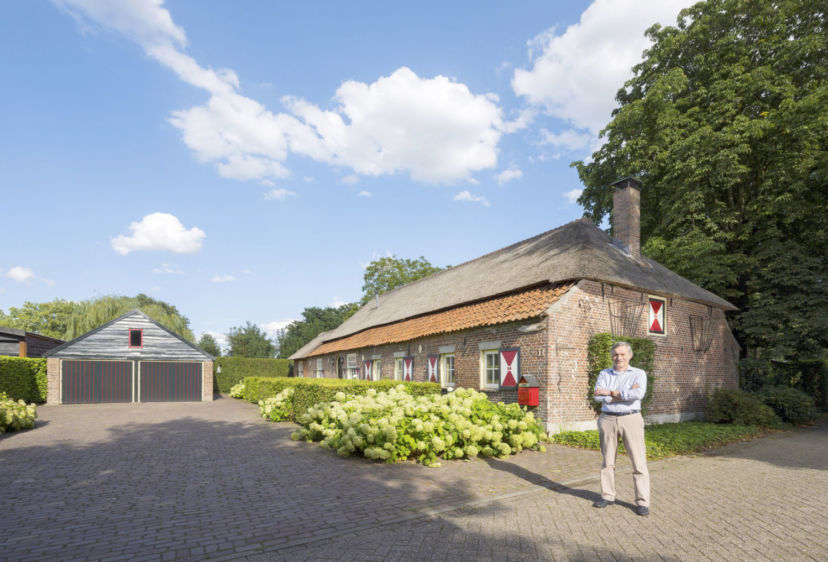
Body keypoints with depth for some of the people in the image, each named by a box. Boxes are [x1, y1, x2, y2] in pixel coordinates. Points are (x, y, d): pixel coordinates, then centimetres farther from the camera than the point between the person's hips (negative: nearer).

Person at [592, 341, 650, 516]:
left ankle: (642, 502, 8)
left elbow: (638, 394, -19)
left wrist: (610, 392, -15)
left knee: (638, 461, -1)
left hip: (631, 419, -2)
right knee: (608, 461, 10)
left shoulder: (639, 374, 1)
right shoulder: (604, 374, 8)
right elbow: (598, 396, -8)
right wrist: (626, 394, -13)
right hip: (607, 420, 2)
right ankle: (607, 495, 22)